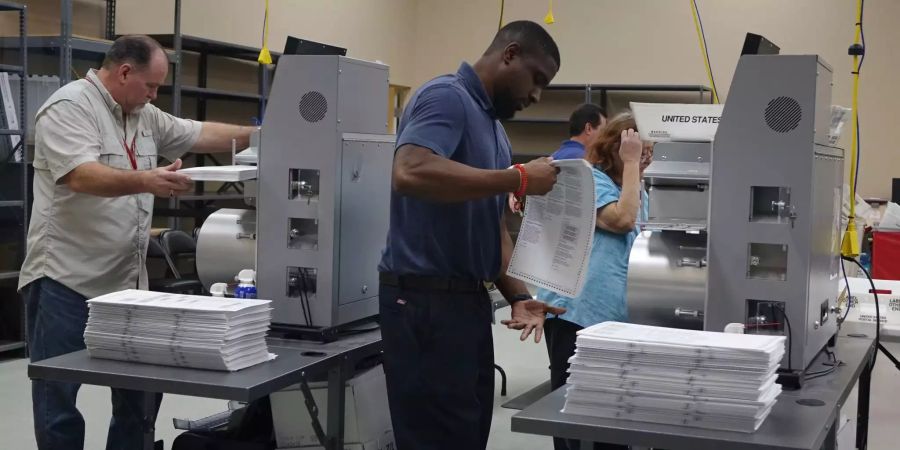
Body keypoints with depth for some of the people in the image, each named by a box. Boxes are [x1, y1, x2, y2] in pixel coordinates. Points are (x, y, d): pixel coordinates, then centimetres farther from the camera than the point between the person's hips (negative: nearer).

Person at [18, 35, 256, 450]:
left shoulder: (144, 117, 14)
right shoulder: (69, 107, -12)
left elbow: (201, 135, 22)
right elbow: (81, 177, -26)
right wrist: (146, 181, -39)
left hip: (126, 281, 8)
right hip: (65, 279, -8)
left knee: (141, 392, 10)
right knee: (58, 398, 0)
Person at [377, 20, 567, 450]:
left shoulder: (493, 126, 18)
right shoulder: (446, 97, -12)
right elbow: (410, 173, -31)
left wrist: (518, 296, 7)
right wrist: (519, 178, -24)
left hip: (469, 299, 10)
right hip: (426, 299, -10)